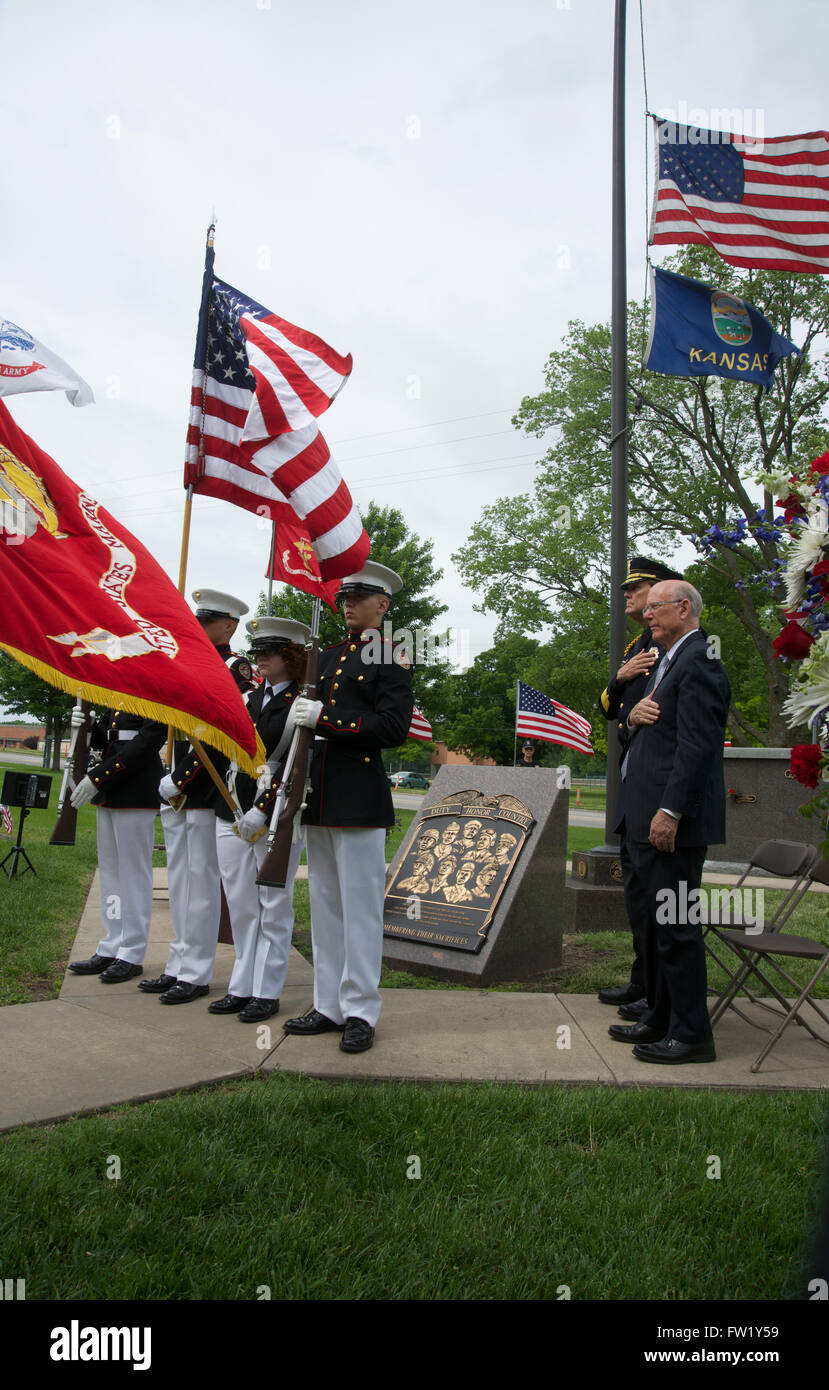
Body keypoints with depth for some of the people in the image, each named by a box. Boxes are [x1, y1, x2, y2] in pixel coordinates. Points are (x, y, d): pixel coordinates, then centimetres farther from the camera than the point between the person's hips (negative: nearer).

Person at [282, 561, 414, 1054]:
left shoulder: (392, 657, -3)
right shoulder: (329, 656, 18)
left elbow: (393, 727, -14)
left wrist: (326, 718, -17)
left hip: (360, 799, -7)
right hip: (319, 796, 7)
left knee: (360, 905, -2)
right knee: (325, 903, 12)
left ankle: (360, 1013, 8)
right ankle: (329, 1007, 21)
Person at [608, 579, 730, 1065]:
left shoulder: (698, 661, -13)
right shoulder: (671, 661, 20)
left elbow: (697, 744, -21)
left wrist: (670, 811, -24)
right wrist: (635, 714, 1)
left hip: (673, 819, -11)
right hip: (648, 816, 11)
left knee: (676, 924, -5)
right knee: (656, 920, 16)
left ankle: (691, 1034, 6)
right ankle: (660, 1020, 27)